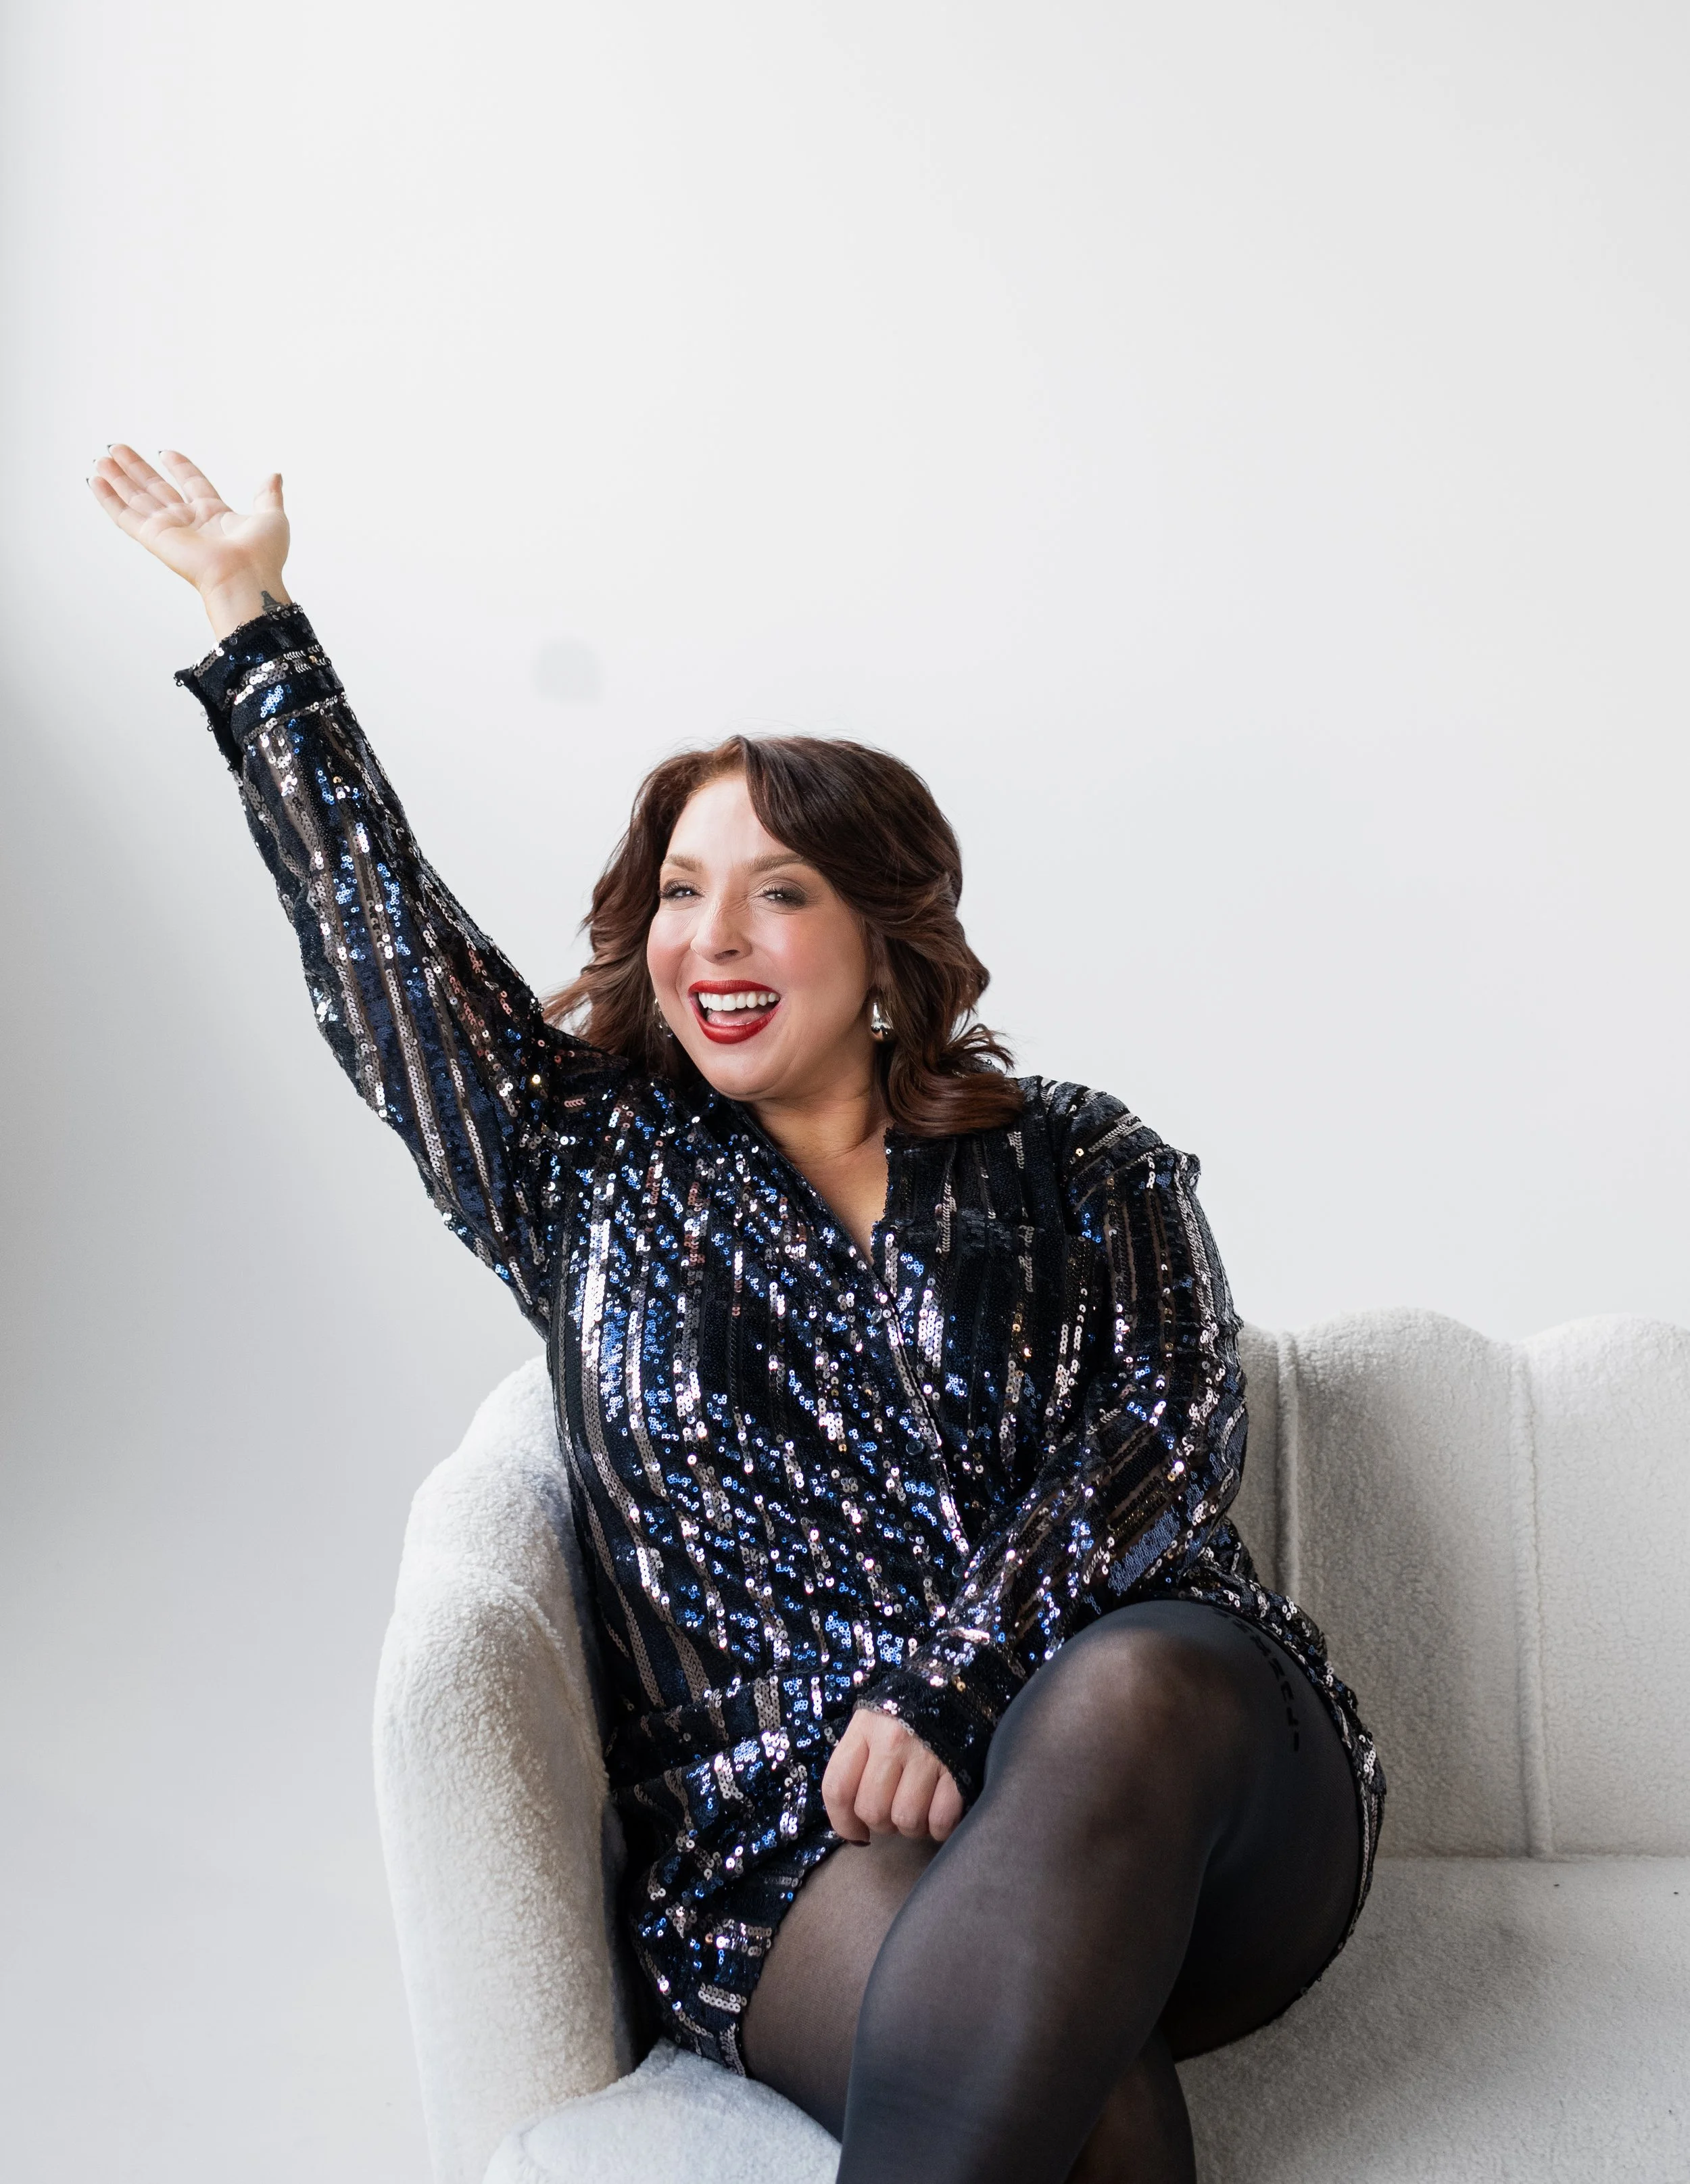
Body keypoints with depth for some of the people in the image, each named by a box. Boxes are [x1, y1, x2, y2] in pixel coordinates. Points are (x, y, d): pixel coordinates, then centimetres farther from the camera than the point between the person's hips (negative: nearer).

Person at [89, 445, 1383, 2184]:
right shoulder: (591, 1163, 17)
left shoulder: (1081, 1170, 13)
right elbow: (379, 926, 19)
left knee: (1133, 1691, -38)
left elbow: (1166, 1436, -1)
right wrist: (252, 615, 25)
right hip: (789, 1848, -1)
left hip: (1167, 1735, 1)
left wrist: (947, 1685, -16)